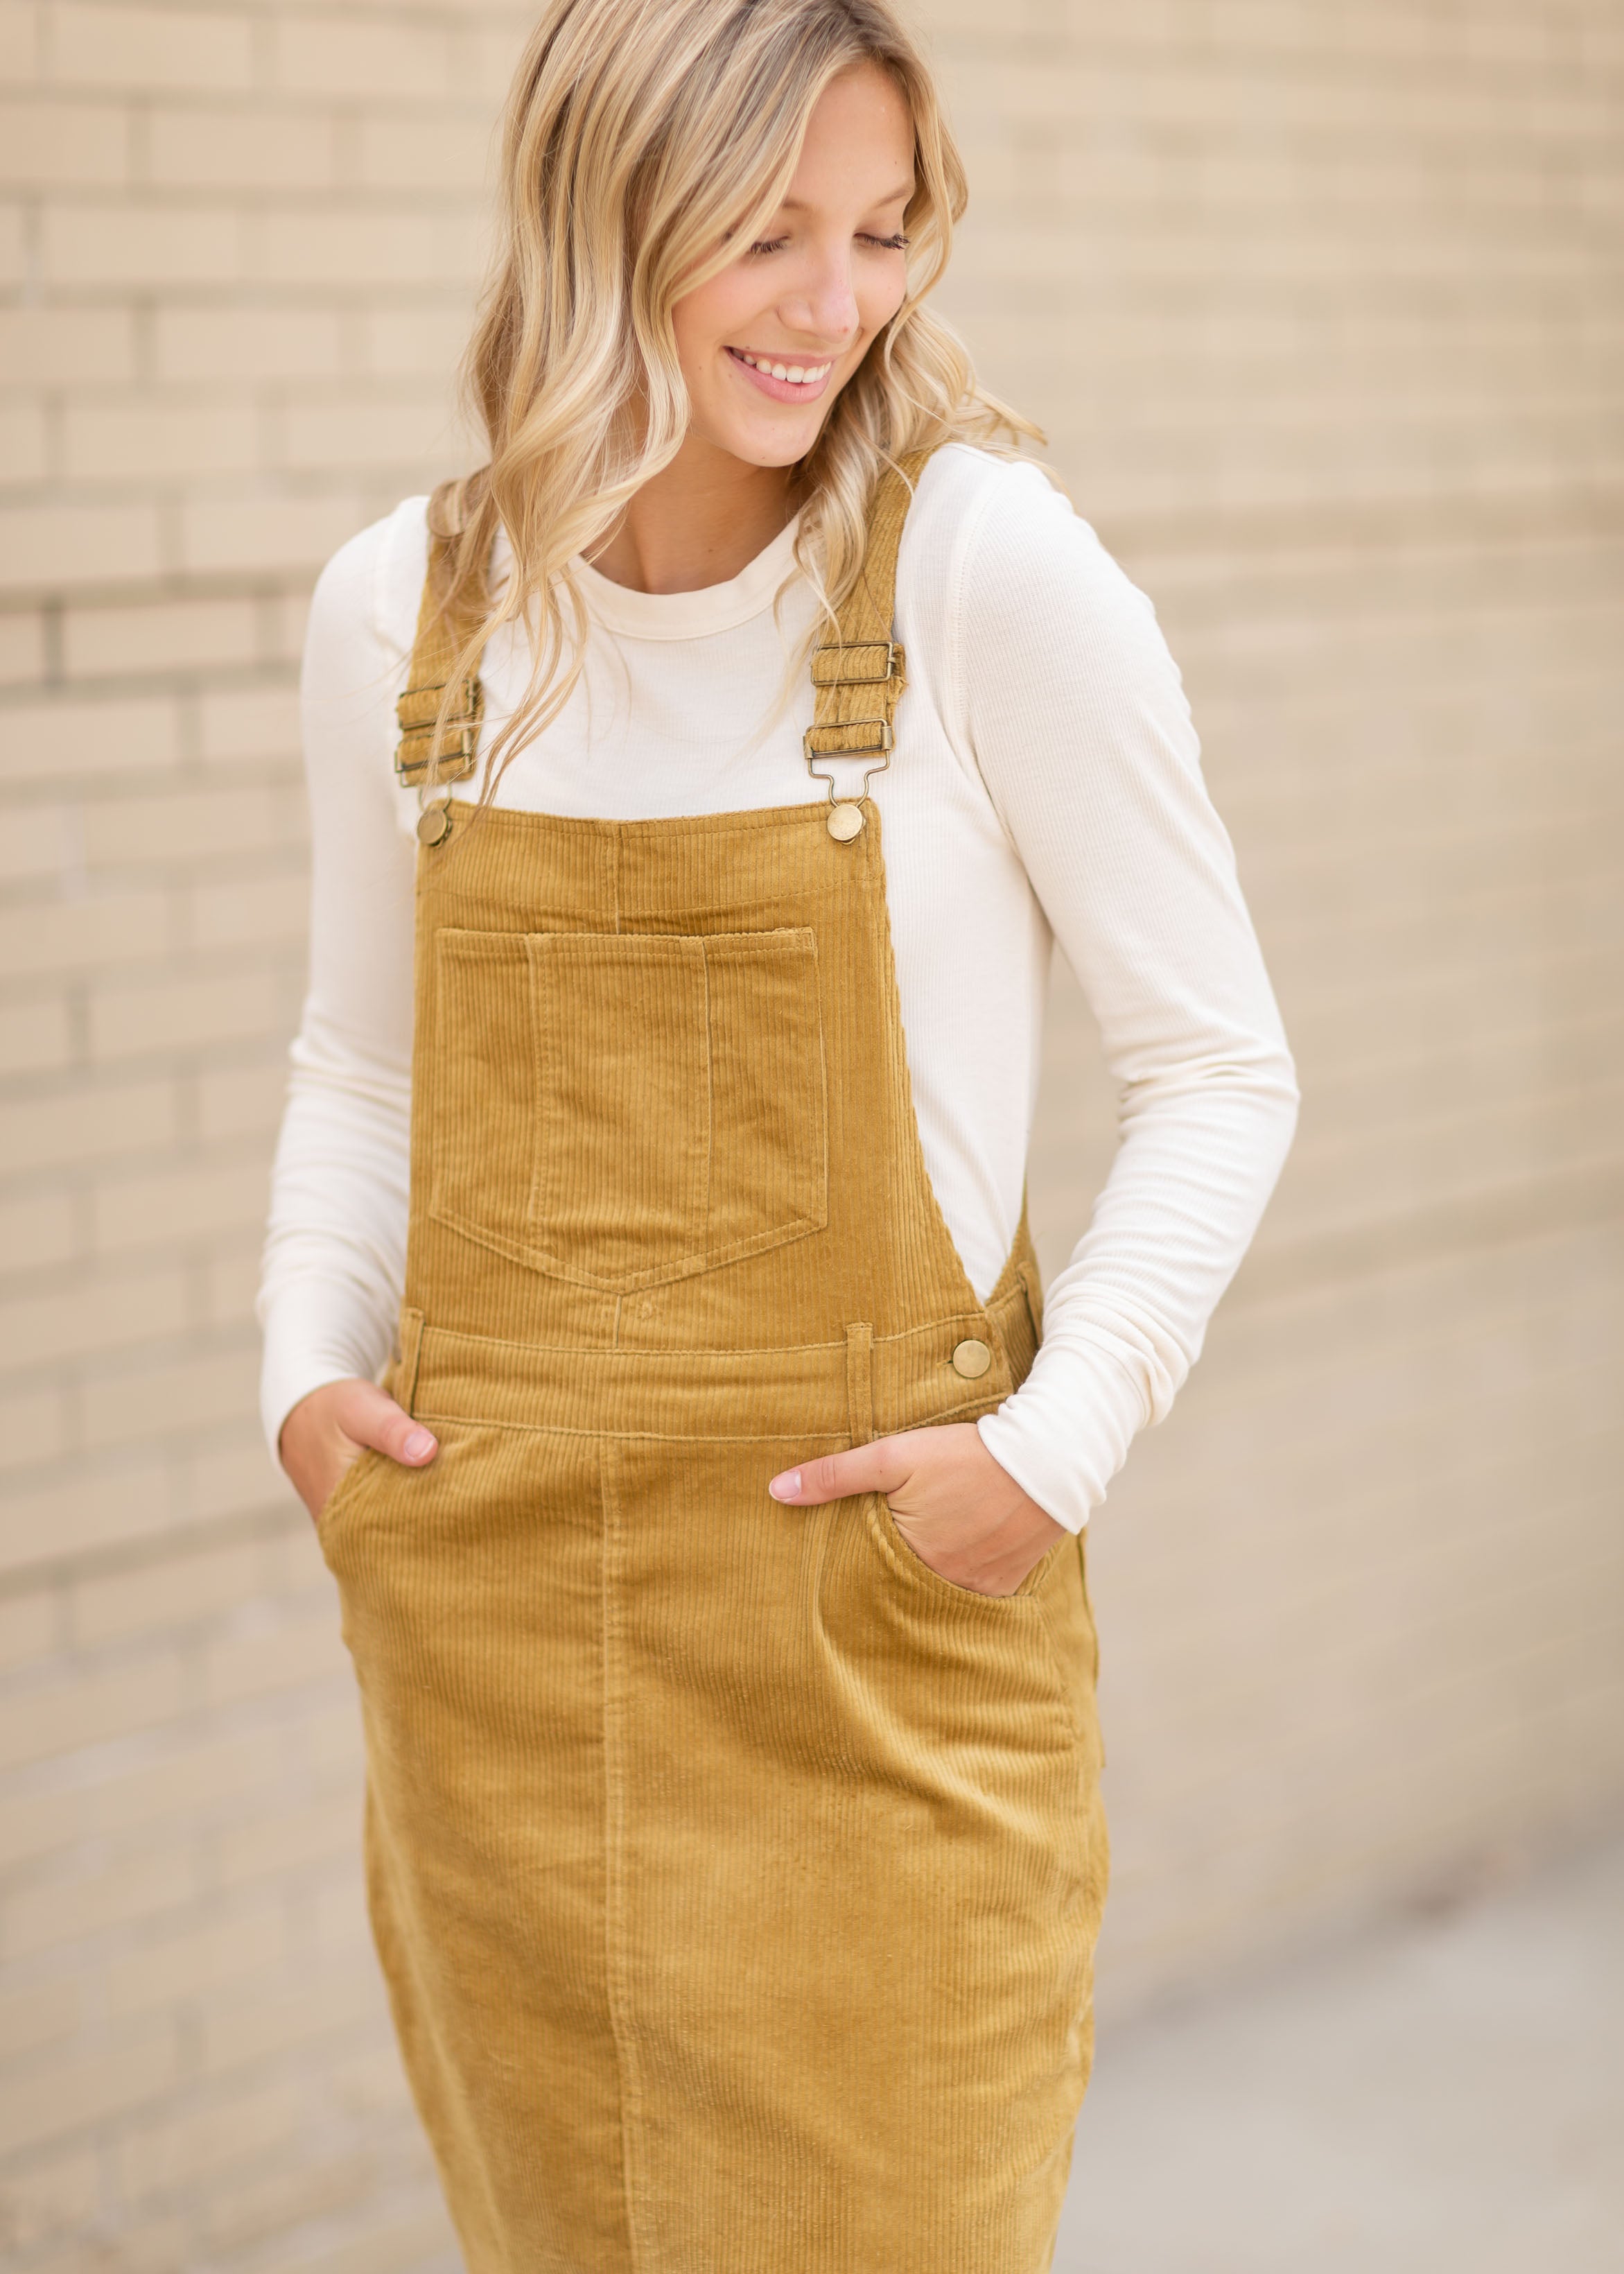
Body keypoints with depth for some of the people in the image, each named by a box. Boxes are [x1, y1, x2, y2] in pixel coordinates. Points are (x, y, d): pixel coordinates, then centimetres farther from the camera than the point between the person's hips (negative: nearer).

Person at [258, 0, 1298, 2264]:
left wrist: (1058, 1444, -12)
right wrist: (307, 1368, 3)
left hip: (881, 1599, -3)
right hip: (492, 1612, 4)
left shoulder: (987, 569, -9)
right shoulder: (402, 608, 2)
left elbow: (1219, 1069, -4)